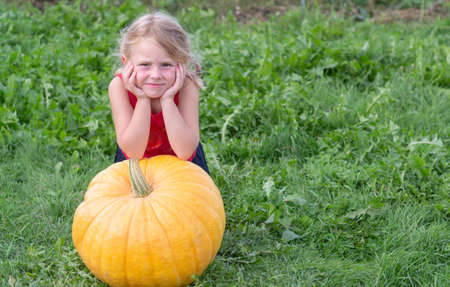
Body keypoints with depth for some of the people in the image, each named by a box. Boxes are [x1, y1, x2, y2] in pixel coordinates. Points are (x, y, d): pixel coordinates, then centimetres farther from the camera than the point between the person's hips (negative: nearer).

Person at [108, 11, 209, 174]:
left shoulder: (186, 86, -32)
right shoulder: (119, 86, -31)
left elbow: (185, 151, -38)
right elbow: (133, 151, -35)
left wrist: (167, 99, -42)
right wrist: (142, 99, -42)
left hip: (180, 159, 0)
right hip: (135, 160, 0)